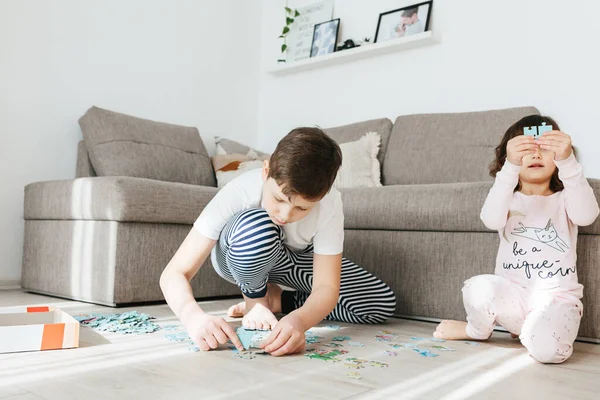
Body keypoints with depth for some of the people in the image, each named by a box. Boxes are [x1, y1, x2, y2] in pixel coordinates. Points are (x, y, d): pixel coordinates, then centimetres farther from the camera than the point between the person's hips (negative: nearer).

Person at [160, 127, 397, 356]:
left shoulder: (329, 204, -31)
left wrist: (299, 320, -53)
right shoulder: (238, 192, -36)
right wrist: (194, 317, -56)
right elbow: (175, 273, -35)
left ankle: (276, 300, 0)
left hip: (296, 260, 3)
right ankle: (255, 301, -10)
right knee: (256, 225, -41)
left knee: (383, 303, -14)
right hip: (240, 261, -3)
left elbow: (327, 287, -31)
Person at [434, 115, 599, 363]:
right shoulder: (509, 199, 6)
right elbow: (492, 220, -19)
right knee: (479, 288, -32)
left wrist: (567, 161, -34)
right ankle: (478, 330, 4)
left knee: (545, 348, -31)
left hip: (557, 296, -1)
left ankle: (528, 330, 7)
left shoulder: (564, 199, 6)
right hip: (513, 294, 1)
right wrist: (511, 166, -33)